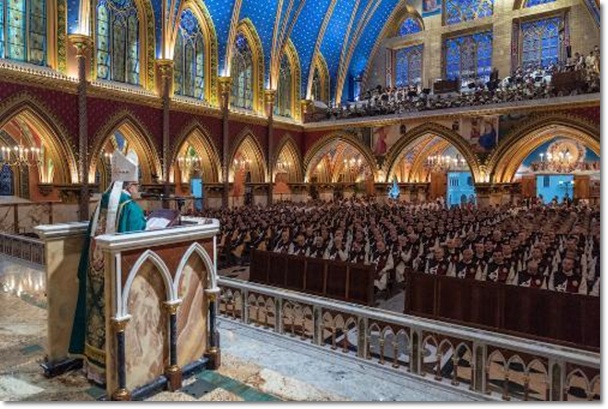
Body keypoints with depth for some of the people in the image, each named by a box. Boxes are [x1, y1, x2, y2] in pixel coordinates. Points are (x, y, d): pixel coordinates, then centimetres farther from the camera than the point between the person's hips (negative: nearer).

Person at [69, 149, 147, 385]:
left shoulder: (102, 204, 8)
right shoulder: (131, 208, -15)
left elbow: (92, 238, 13)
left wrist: (87, 270, 20)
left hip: (95, 270, 8)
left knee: (98, 313, 16)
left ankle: (94, 362, 28)